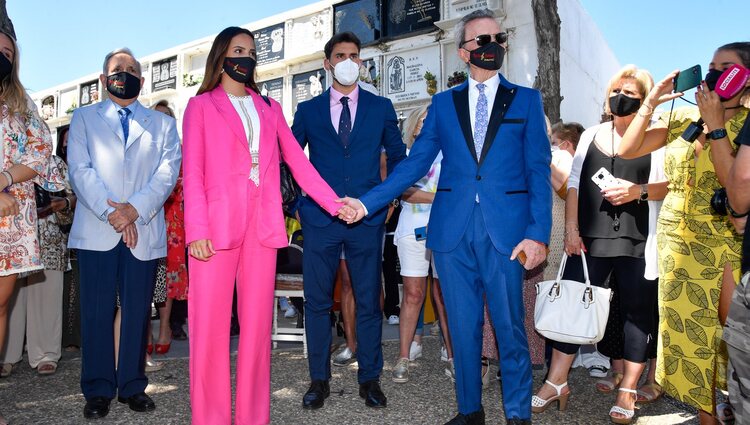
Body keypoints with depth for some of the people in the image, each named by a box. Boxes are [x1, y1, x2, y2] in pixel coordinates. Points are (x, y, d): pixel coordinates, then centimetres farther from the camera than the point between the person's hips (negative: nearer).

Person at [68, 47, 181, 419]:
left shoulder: (163, 124, 15)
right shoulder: (84, 118, 14)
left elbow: (167, 172, 1)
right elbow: (80, 170, 0)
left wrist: (134, 209, -13)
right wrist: (111, 212, -13)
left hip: (144, 231, 1)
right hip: (96, 231, 0)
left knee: (137, 311, 5)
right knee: (97, 311, 2)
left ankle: (132, 386, 16)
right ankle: (98, 390, 13)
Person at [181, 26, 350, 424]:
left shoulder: (269, 108, 19)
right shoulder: (201, 106, 11)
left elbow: (297, 161, 13)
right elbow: (192, 172, 1)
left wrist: (335, 204, 3)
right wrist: (196, 230, -11)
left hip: (263, 224, 3)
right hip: (218, 223, -2)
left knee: (257, 322, 4)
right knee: (211, 324, -3)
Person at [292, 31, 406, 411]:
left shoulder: (380, 107, 9)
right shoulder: (308, 110, 9)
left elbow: (398, 155, 17)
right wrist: (298, 202, 7)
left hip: (367, 218, 0)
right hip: (320, 218, 1)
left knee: (368, 301, 6)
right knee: (317, 301, 6)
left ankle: (369, 379, 20)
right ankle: (319, 380, 20)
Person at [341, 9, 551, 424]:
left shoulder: (526, 100, 9)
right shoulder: (443, 103, 12)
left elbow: (538, 171, 2)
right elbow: (414, 163, 7)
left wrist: (537, 233, -9)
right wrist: (367, 202, -2)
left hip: (506, 231, -1)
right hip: (452, 230, 2)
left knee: (510, 327, 4)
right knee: (462, 326, 10)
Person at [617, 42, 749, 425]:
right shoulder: (682, 116, 6)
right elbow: (627, 150, 3)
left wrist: (715, 124, -17)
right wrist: (650, 103, -6)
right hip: (676, 239, 4)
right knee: (687, 326, 7)